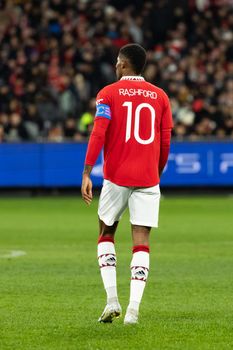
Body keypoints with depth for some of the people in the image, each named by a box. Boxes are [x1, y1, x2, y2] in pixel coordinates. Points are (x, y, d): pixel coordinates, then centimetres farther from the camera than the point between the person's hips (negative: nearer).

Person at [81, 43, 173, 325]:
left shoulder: (108, 94, -1)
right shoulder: (160, 96, 7)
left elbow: (98, 135, -11)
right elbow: (165, 142, 8)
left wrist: (86, 174, -13)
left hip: (117, 177, -1)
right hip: (148, 179, 1)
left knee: (106, 235, 15)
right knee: (141, 242, 0)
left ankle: (112, 301, 2)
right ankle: (133, 307, -12)